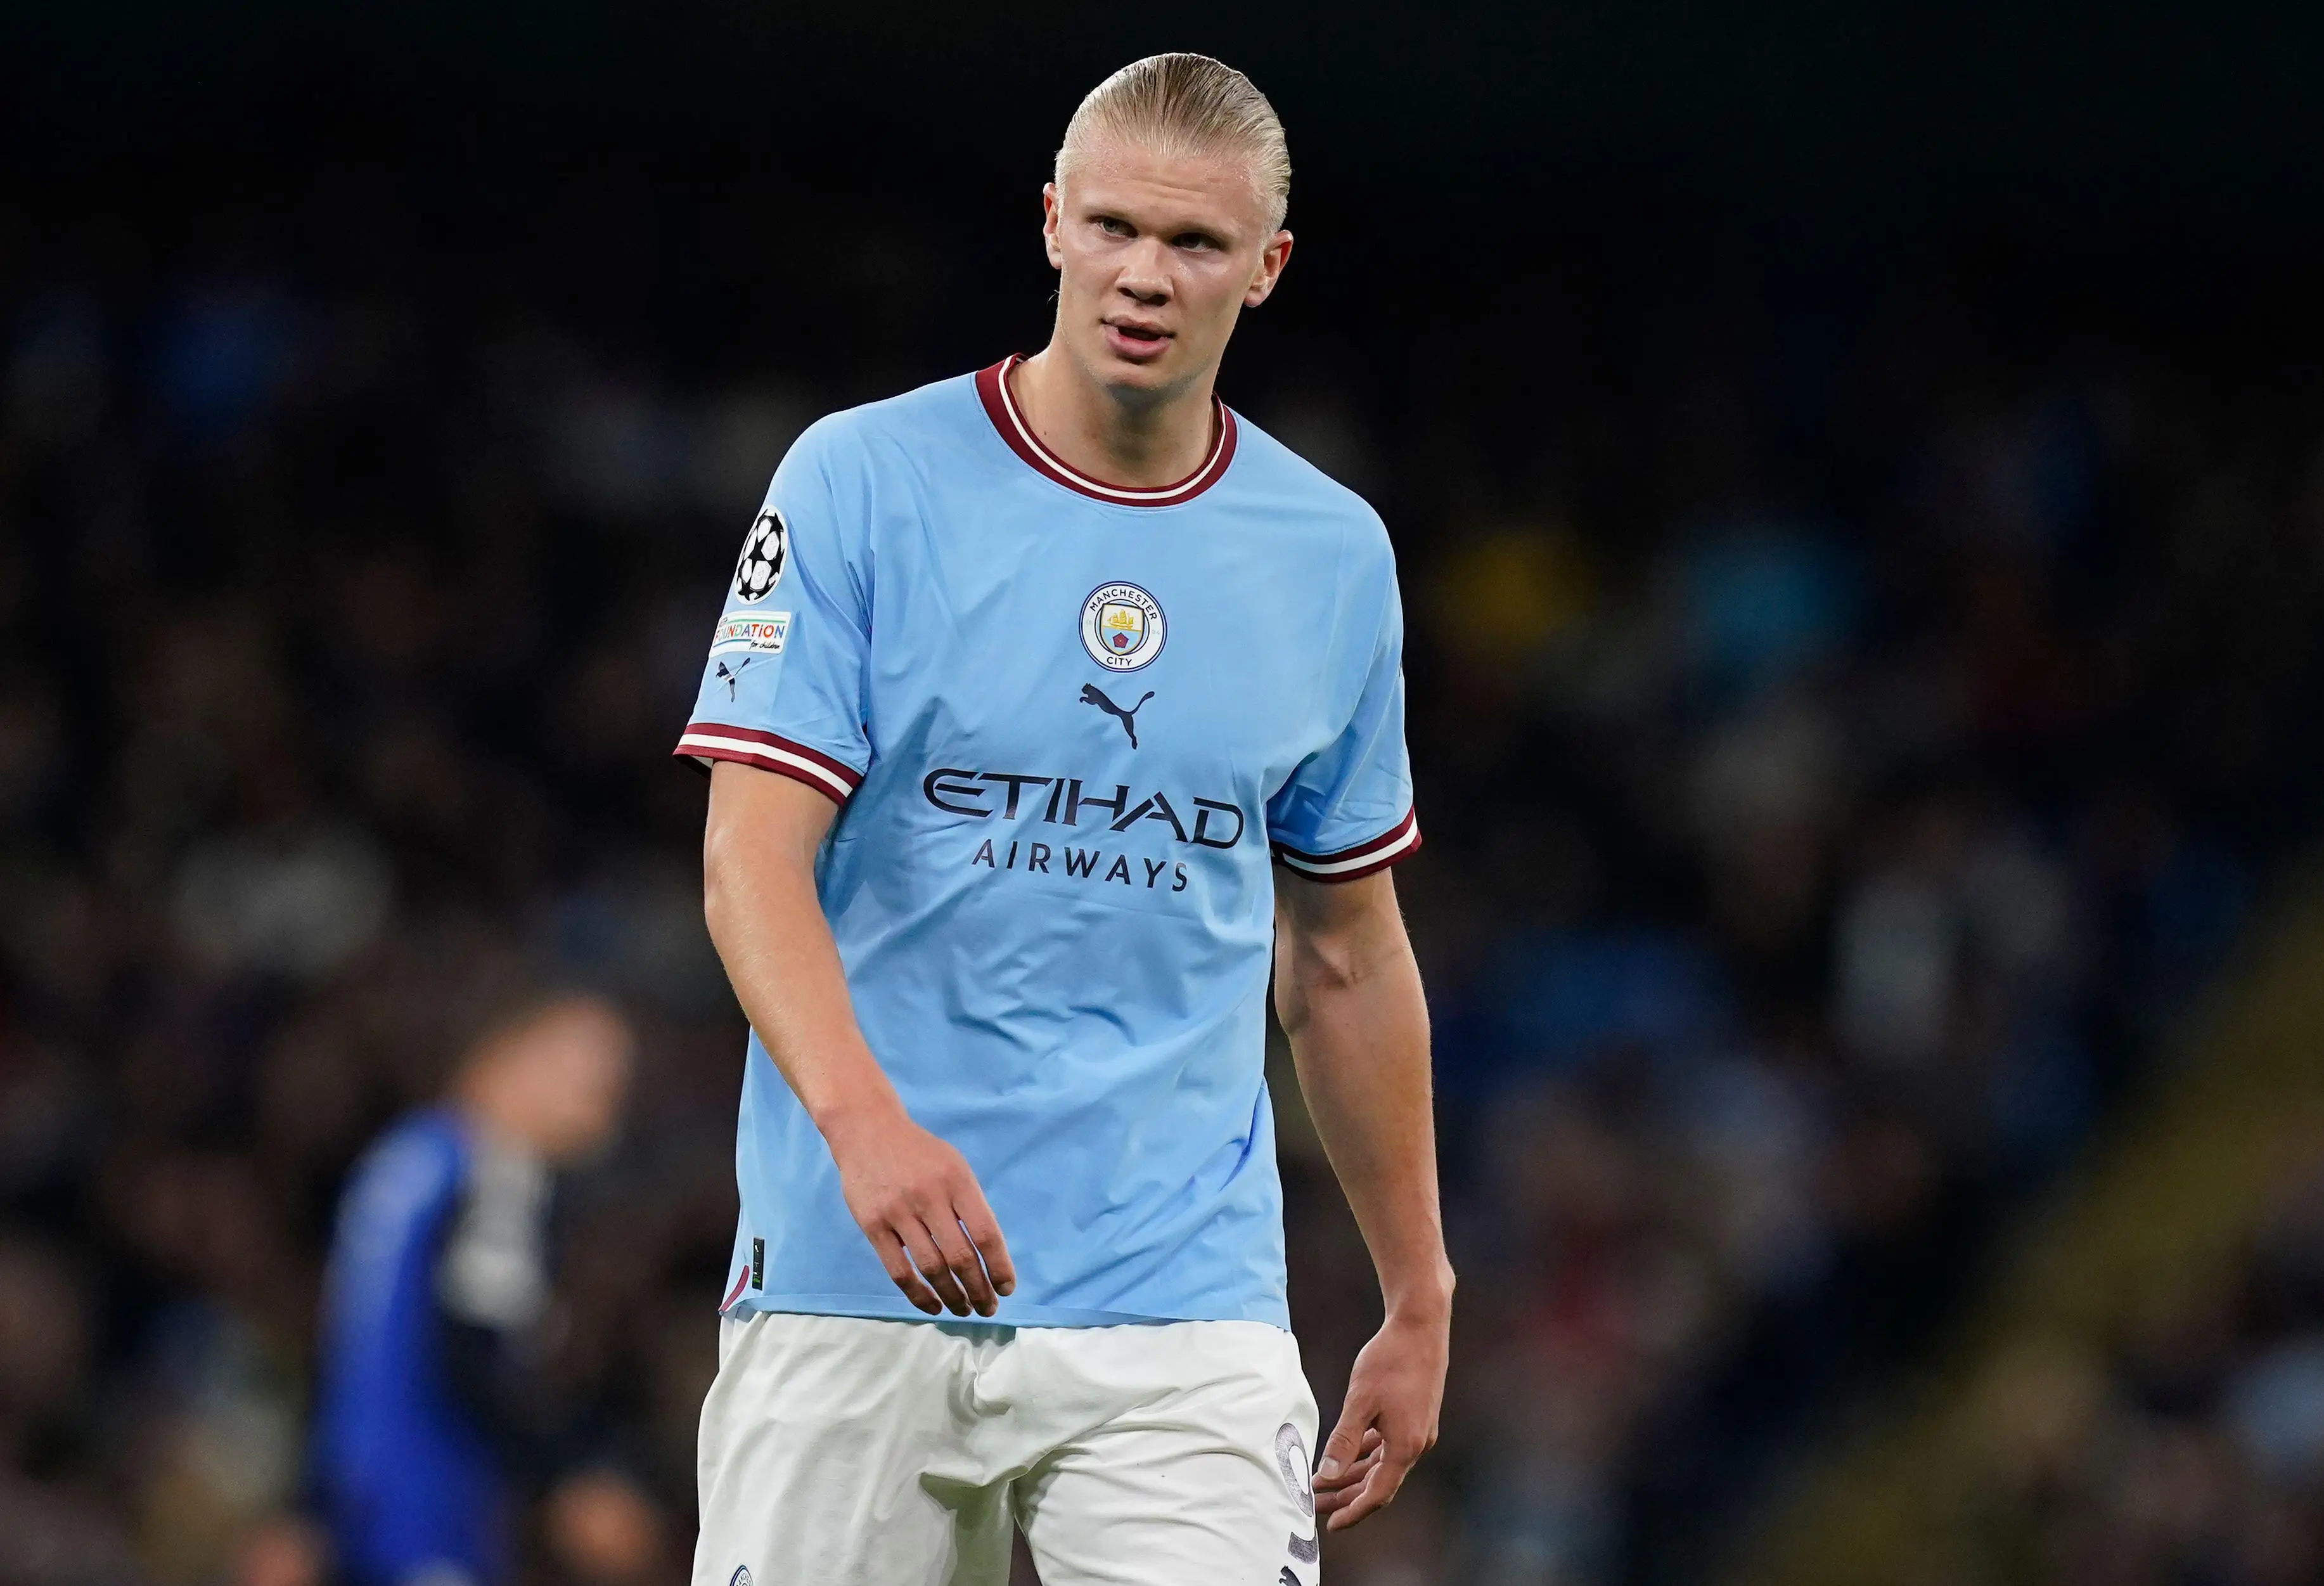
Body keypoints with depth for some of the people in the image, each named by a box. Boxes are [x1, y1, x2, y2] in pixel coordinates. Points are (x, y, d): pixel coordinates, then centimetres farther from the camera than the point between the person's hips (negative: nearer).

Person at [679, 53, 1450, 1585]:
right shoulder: (862, 483, -2)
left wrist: (1419, 1301, 19)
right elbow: (752, 855, -10)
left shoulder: (1335, 556, 9)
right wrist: (867, 1123, -28)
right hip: (852, 1294, -2)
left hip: (1181, 1306, 2)